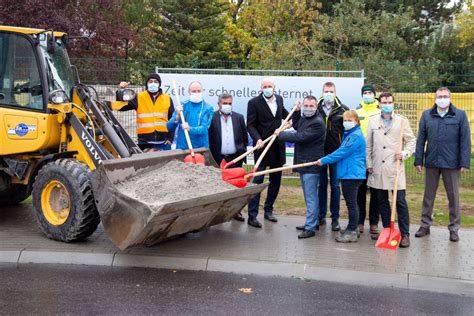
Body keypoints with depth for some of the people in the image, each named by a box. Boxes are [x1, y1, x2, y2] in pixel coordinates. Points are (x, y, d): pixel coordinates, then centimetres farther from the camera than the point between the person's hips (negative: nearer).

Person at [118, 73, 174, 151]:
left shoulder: (167, 99, 10)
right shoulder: (138, 98, 5)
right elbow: (120, 107, 0)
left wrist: (170, 138, 5)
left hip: (163, 142, 2)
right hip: (145, 143, -1)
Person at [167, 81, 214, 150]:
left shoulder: (208, 108, -2)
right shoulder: (183, 106, 5)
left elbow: (204, 129, -12)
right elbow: (170, 127, 2)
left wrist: (190, 129, -29)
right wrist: (177, 117, -17)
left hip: (200, 147, -2)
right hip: (182, 147, 2)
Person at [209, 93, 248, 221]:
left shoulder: (239, 117, 7)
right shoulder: (212, 117, -2)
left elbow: (245, 136, 12)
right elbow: (208, 137, -3)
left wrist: (242, 150, 7)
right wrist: (212, 155, -6)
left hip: (235, 157, 2)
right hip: (218, 158, -2)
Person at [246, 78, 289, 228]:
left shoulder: (279, 99, 9)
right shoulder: (254, 102, -8)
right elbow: (250, 125, -11)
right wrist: (257, 139, -25)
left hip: (278, 147, 6)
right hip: (263, 147, -6)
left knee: (275, 181, 12)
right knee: (257, 181, -6)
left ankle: (268, 210, 26)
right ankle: (252, 215, -3)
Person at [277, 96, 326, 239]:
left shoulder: (318, 123, -18)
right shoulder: (304, 118, 12)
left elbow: (300, 137, -22)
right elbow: (296, 126, 33)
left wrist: (281, 134, -10)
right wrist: (296, 111, 17)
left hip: (311, 164, -10)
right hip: (303, 162, 10)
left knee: (311, 196, -7)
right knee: (309, 195, 18)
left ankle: (310, 227, -3)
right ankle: (313, 222, 29)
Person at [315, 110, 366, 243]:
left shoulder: (355, 136, -16)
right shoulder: (349, 135, 17)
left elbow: (341, 153, -18)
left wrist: (323, 161, -12)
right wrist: (325, 160, 16)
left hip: (352, 174, -10)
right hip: (348, 173, 10)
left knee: (351, 203, -4)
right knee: (350, 202, 17)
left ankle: (352, 232, 2)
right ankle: (351, 228, 27)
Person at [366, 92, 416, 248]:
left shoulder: (402, 120, 4)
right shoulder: (373, 120, 9)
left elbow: (411, 140, 7)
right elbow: (368, 144, 11)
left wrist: (405, 153, -10)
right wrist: (369, 164, 7)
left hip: (396, 167, -2)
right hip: (378, 168, 3)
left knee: (400, 201, -5)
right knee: (382, 201, 9)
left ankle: (405, 234, 1)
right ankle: (387, 231, 20)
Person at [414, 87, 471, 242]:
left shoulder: (460, 115, -1)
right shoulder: (426, 115, 4)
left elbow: (465, 140, -3)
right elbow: (421, 139, 5)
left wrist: (464, 162, -8)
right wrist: (418, 160, 1)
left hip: (451, 163, -2)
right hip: (431, 162, 2)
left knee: (453, 196, 7)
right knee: (428, 195, 11)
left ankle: (454, 228, 17)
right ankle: (425, 225, 21)